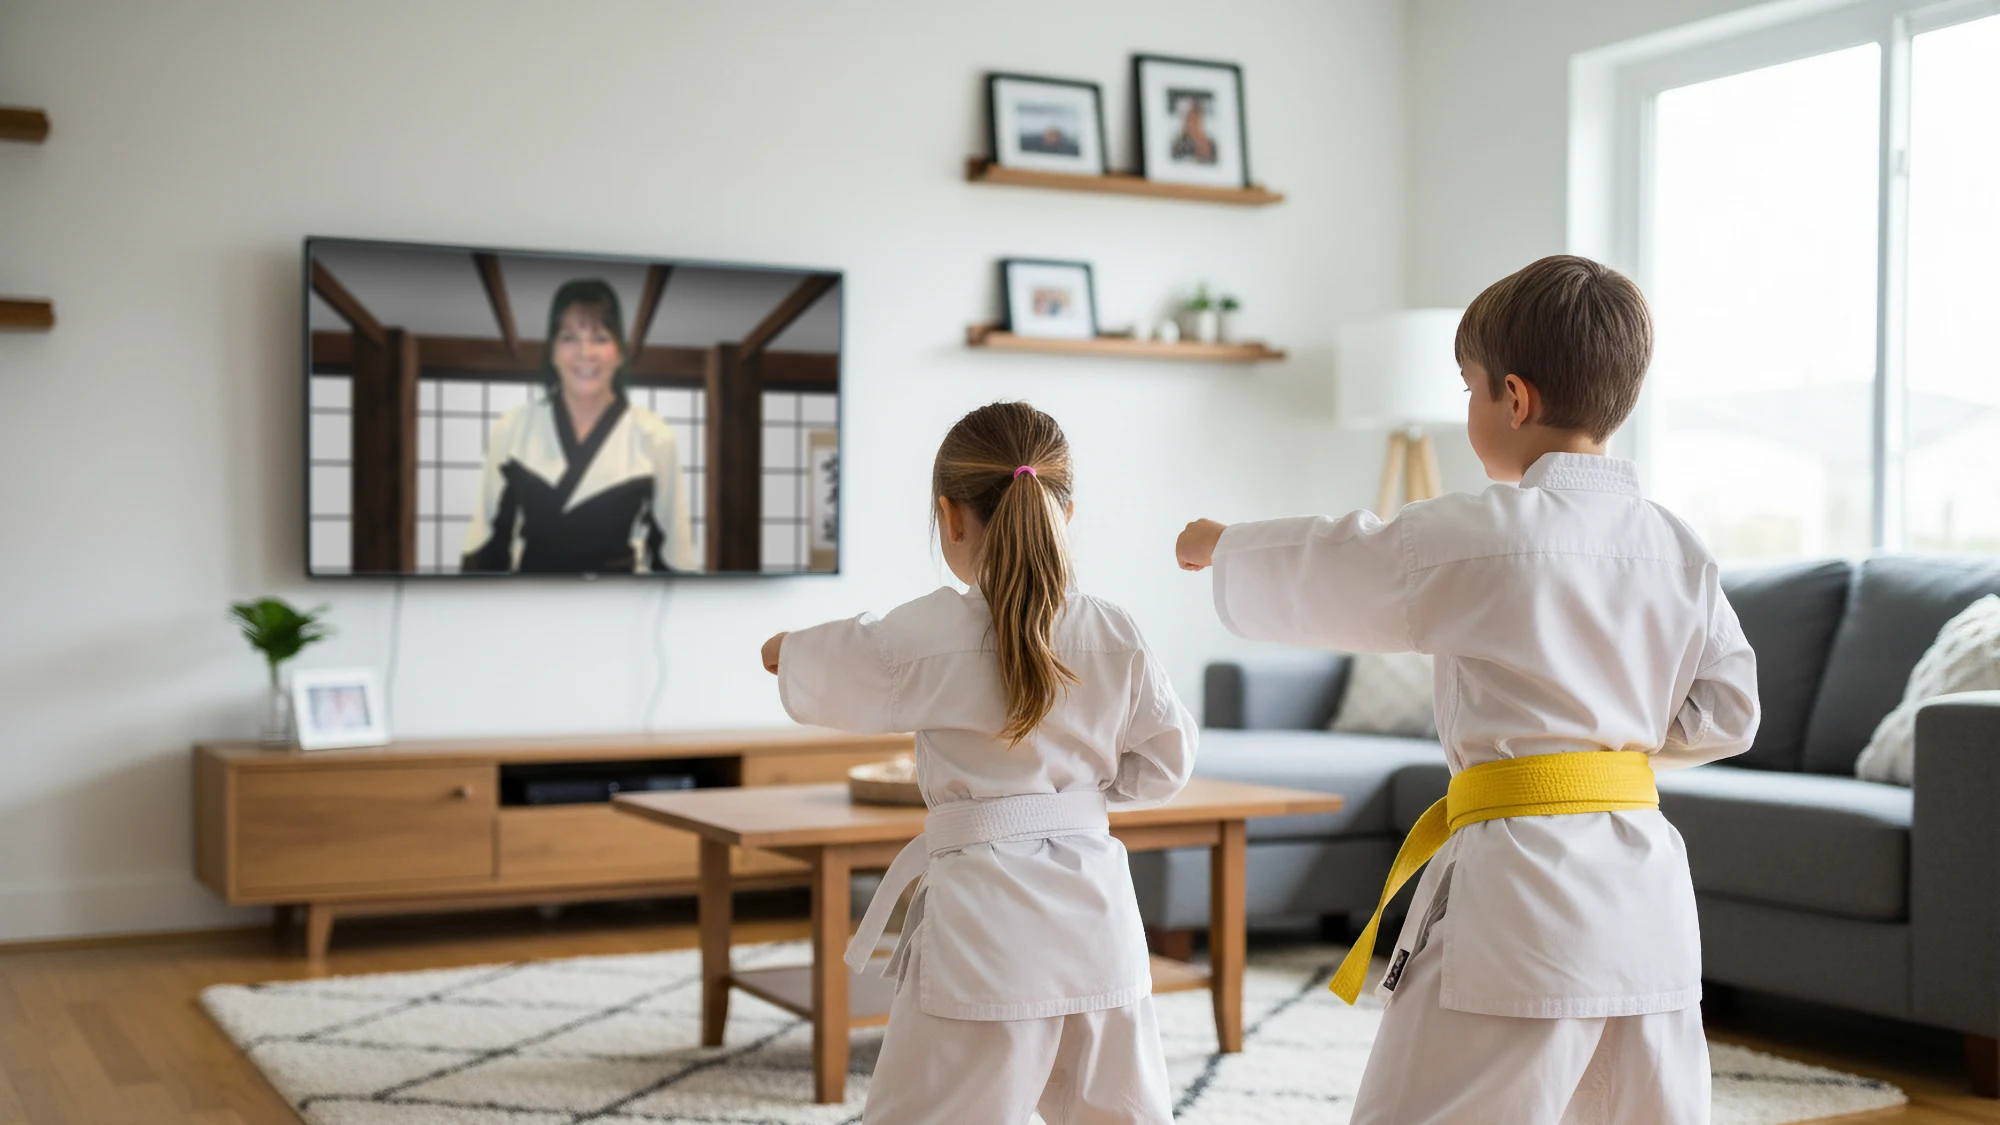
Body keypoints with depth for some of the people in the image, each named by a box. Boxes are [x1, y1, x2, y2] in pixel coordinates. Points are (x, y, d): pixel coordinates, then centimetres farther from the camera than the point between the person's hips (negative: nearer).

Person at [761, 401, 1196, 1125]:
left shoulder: (934, 633, -10)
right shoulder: (1113, 636, 2)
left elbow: (826, 681, 5)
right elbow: (1163, 764, 10)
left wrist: (787, 651, 27)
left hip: (986, 922, -5)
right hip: (1099, 917, 5)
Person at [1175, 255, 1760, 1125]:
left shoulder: (1474, 538, -11)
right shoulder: (1677, 548, 6)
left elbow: (1316, 576, 3)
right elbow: (1723, 715, 11)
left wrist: (1220, 547, 22)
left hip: (1522, 889, -7)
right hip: (1649, 891, 7)